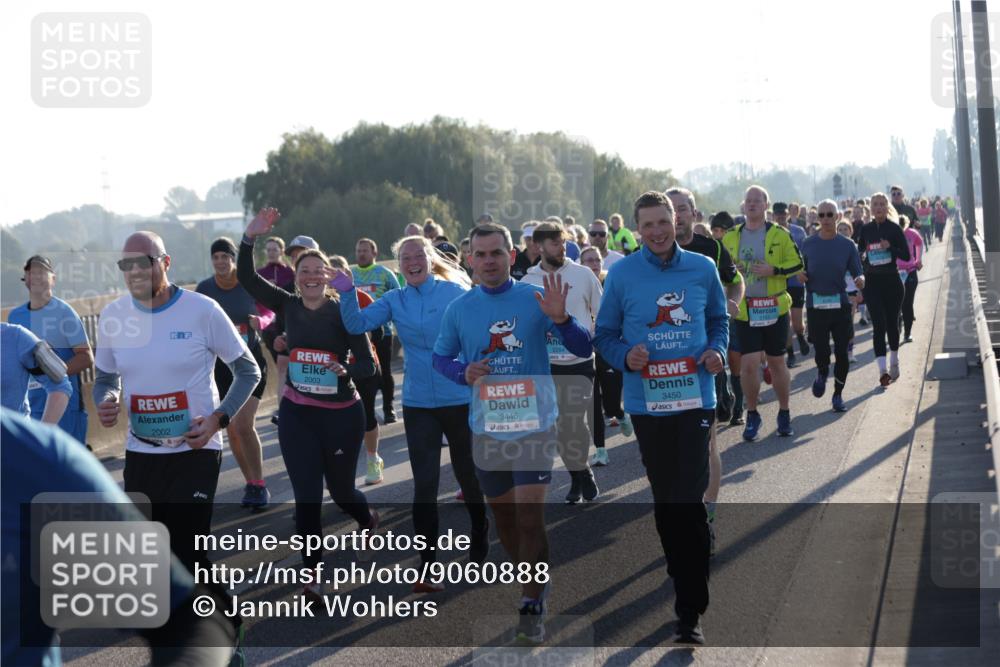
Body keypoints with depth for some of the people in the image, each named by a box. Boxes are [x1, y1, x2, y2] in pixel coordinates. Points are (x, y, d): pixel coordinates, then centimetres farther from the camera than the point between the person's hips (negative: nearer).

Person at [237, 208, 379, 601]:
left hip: (341, 415, -2)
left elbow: (368, 365, -13)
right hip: (296, 414, 2)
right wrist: (250, 238, -21)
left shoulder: (343, 311, -11)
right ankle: (312, 577, 3)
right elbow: (246, 278, -7)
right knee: (307, 498, -3)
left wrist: (346, 369, -34)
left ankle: (368, 518, 50)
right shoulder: (288, 307, 0)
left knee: (340, 489, 14)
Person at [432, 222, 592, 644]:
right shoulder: (459, 309, 2)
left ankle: (532, 608, -4)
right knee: (503, 517, 14)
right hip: (486, 427, 4)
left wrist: (560, 319, -24)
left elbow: (583, 350, -5)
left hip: (534, 423, -3)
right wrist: (463, 373, -9)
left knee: (530, 516, -13)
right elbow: (440, 357, 13)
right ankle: (533, 584, 36)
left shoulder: (536, 299, -5)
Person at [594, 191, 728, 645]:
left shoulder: (702, 269, 2)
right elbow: (604, 334, 4)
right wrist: (626, 357, -16)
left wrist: (717, 349, -3)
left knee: (688, 501, -10)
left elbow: (719, 319, 16)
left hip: (695, 399, -1)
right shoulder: (622, 274, -2)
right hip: (646, 401, 1)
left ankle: (690, 611, -7)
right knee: (665, 499, 13)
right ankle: (685, 579, 35)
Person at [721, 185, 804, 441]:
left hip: (774, 308, -1)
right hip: (744, 311, 1)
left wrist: (773, 270, -17)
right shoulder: (730, 237, 5)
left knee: (777, 362, 7)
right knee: (748, 364, -7)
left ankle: (784, 413, 23)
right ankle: (752, 415, 11)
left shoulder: (779, 235, -1)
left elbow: (797, 264, -2)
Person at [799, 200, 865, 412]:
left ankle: (838, 394, 19)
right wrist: (801, 276, -12)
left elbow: (857, 273, 0)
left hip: (840, 305, 0)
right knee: (821, 351, -6)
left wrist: (859, 280, -23)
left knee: (841, 353, 1)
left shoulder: (847, 245, 0)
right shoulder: (808, 244, 2)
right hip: (816, 305, 0)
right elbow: (800, 270, 11)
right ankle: (822, 373, 30)